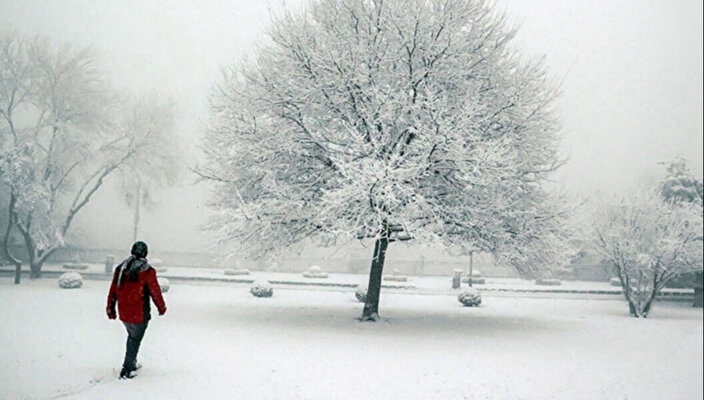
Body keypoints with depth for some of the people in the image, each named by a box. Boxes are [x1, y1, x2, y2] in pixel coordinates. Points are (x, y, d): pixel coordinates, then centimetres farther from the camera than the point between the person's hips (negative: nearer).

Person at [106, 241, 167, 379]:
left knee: (132, 336, 25)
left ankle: (132, 363, 36)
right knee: (135, 340, 8)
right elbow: (155, 292, -9)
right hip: (140, 314, -5)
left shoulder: (120, 268, 2)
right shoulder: (148, 271, -15)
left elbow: (113, 290, 8)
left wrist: (110, 308, 18)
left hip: (123, 313, 6)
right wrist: (161, 307, 7)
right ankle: (126, 370, 10)